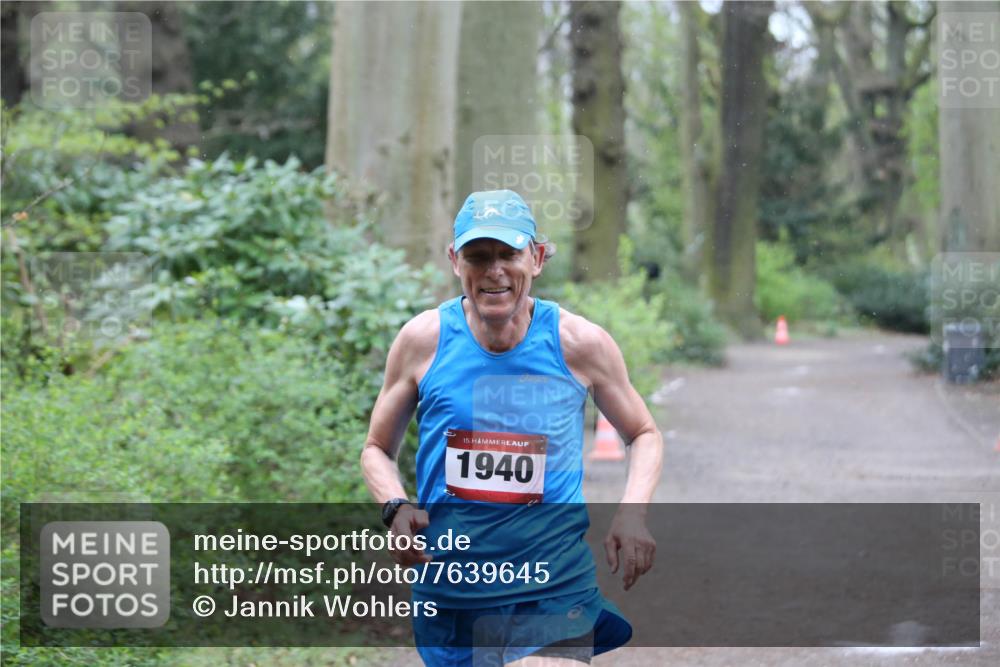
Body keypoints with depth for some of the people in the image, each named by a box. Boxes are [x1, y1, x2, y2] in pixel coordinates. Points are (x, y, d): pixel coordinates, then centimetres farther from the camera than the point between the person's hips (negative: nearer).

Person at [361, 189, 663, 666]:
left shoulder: (580, 343, -4)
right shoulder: (423, 339, -2)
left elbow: (644, 435, 13)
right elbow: (377, 448, 11)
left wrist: (632, 513, -5)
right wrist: (396, 507, -10)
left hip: (554, 593, -2)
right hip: (448, 591, 2)